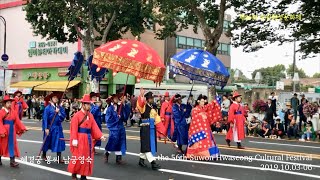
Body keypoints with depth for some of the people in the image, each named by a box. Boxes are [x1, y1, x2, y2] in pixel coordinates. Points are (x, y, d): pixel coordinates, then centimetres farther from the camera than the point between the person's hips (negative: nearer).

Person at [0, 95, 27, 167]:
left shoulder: (13, 112, 4)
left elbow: (17, 121, 3)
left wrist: (22, 128, -5)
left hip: (12, 132, 4)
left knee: (12, 145, 2)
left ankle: (12, 161, 4)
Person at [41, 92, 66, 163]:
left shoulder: (60, 108, 3)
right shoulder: (48, 108, -10)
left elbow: (63, 116, -1)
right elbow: (45, 118, -12)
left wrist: (59, 112, -16)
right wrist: (46, 128, -16)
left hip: (58, 128, 4)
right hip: (50, 127, -4)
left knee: (59, 142, 0)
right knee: (47, 141, 10)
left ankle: (59, 158, 4)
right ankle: (44, 155, 30)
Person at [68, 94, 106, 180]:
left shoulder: (90, 115, 9)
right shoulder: (77, 115, -9)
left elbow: (94, 127, 3)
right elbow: (74, 128, -13)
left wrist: (101, 136, -8)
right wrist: (74, 139, -20)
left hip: (88, 139, 6)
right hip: (80, 139, -6)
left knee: (88, 157, 8)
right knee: (78, 157, -1)